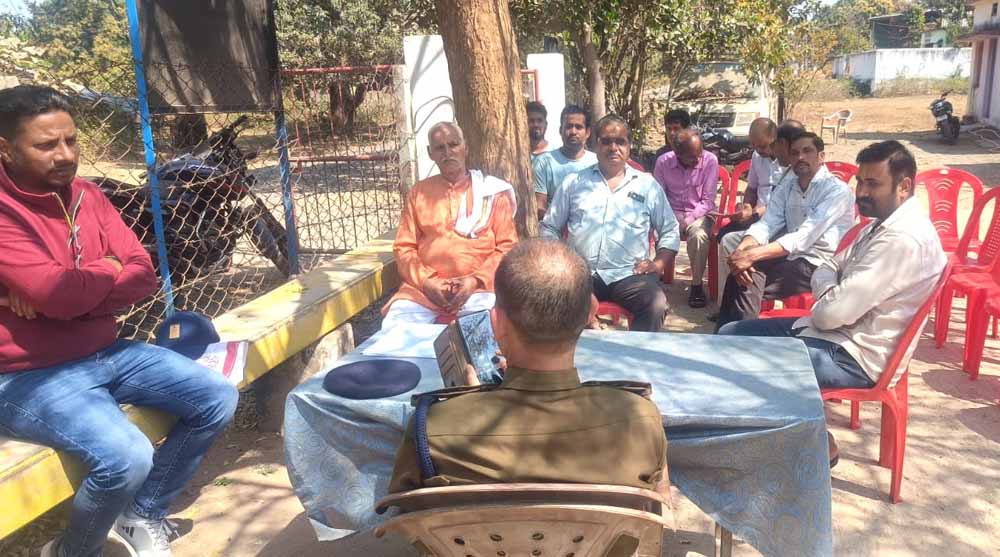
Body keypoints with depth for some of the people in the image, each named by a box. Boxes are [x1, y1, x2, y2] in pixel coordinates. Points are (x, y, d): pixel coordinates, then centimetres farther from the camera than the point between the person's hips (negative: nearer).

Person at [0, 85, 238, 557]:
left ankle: (144, 515, 18)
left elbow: (144, 276, -1)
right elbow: (57, 294, -27)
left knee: (217, 399, 1)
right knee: (127, 457, -29)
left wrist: (71, 293, -17)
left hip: (105, 352, 8)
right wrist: (107, 270, -7)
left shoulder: (86, 196, 6)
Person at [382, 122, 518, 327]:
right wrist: (425, 281, -7)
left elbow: (508, 246, 4)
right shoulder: (419, 192, 15)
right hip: (424, 287, 2)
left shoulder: (492, 190, 9)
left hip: (478, 287, -2)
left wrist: (476, 280, -10)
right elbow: (404, 247, 11)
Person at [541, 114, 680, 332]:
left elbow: (670, 231, 18)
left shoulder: (647, 185, 15)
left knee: (656, 305, -30)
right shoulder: (573, 183, 15)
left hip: (629, 274, 0)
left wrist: (658, 264, 2)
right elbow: (549, 228, 17)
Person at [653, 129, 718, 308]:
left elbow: (708, 201, -10)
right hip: (671, 213, 1)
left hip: (699, 213, -1)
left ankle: (696, 284, -15)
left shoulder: (710, 161, -12)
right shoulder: (663, 162, -7)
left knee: (699, 235, -35)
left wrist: (687, 221, -22)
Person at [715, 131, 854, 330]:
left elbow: (804, 237, -21)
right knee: (742, 269, -22)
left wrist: (752, 255, -30)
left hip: (819, 266, -6)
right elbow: (766, 224, 0)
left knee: (748, 283, -24)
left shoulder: (837, 190, -9)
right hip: (790, 257, 6)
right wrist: (742, 250, -23)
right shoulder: (785, 189, 13)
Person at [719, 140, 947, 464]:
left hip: (854, 356, -10)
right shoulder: (882, 223, 9)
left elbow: (836, 312, -28)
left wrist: (823, 303, -4)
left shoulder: (903, 239, -24)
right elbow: (828, 268, 14)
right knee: (730, 335, 8)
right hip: (834, 332, 10)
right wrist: (831, 295, -9)